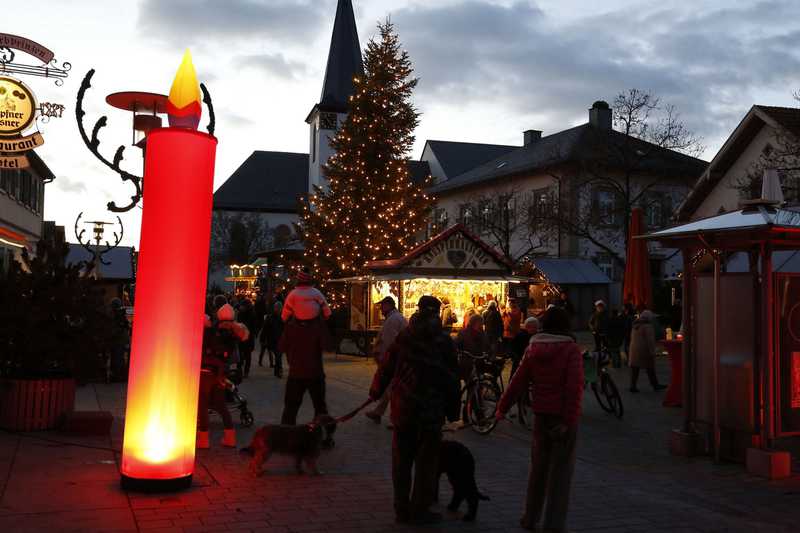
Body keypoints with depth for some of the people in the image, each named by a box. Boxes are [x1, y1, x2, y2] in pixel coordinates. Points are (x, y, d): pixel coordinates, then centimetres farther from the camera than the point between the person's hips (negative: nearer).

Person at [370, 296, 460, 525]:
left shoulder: (404, 336, 2)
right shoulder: (444, 341, -4)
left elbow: (386, 367, 4)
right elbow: (452, 379, -4)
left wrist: (375, 392, 18)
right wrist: (453, 411, 3)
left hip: (403, 407, 3)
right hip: (431, 411, -2)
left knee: (401, 460, 12)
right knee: (426, 462, 7)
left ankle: (402, 509, 18)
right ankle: (420, 510, 11)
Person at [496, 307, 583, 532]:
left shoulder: (534, 349, 4)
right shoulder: (571, 350, -10)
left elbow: (518, 381, 3)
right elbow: (575, 387, -18)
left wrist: (503, 407, 9)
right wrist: (569, 419, -18)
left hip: (541, 414, 5)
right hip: (563, 417, -4)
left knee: (538, 467, 18)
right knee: (560, 470, 3)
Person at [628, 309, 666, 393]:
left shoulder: (635, 325, 13)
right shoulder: (647, 326, -13)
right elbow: (650, 340, -18)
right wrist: (652, 351, -15)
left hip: (634, 351, 7)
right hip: (644, 351, -7)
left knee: (634, 370, 6)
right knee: (650, 369, 3)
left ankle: (633, 386, 4)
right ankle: (655, 385, 11)